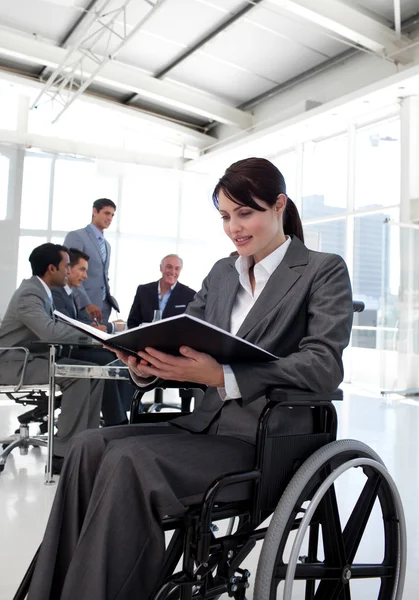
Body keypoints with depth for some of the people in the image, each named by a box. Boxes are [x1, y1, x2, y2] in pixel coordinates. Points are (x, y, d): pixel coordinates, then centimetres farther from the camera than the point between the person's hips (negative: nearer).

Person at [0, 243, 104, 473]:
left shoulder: (41, 291, 10)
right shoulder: (29, 294, -21)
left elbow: (54, 328, 12)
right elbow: (50, 332, -35)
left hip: (35, 357, 9)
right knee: (78, 376, -26)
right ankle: (64, 453, -20)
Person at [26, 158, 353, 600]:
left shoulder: (324, 271, 0)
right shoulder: (221, 273, 18)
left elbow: (324, 365, -15)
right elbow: (184, 341, 15)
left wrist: (221, 376, -28)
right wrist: (147, 364, -11)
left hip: (267, 438, -6)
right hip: (207, 425, 6)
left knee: (128, 461, -27)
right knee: (89, 447, -17)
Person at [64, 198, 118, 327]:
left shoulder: (107, 245, 21)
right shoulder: (76, 236, -5)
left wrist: (109, 299, 9)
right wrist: (86, 303, -22)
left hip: (104, 305, 7)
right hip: (82, 305, -7)